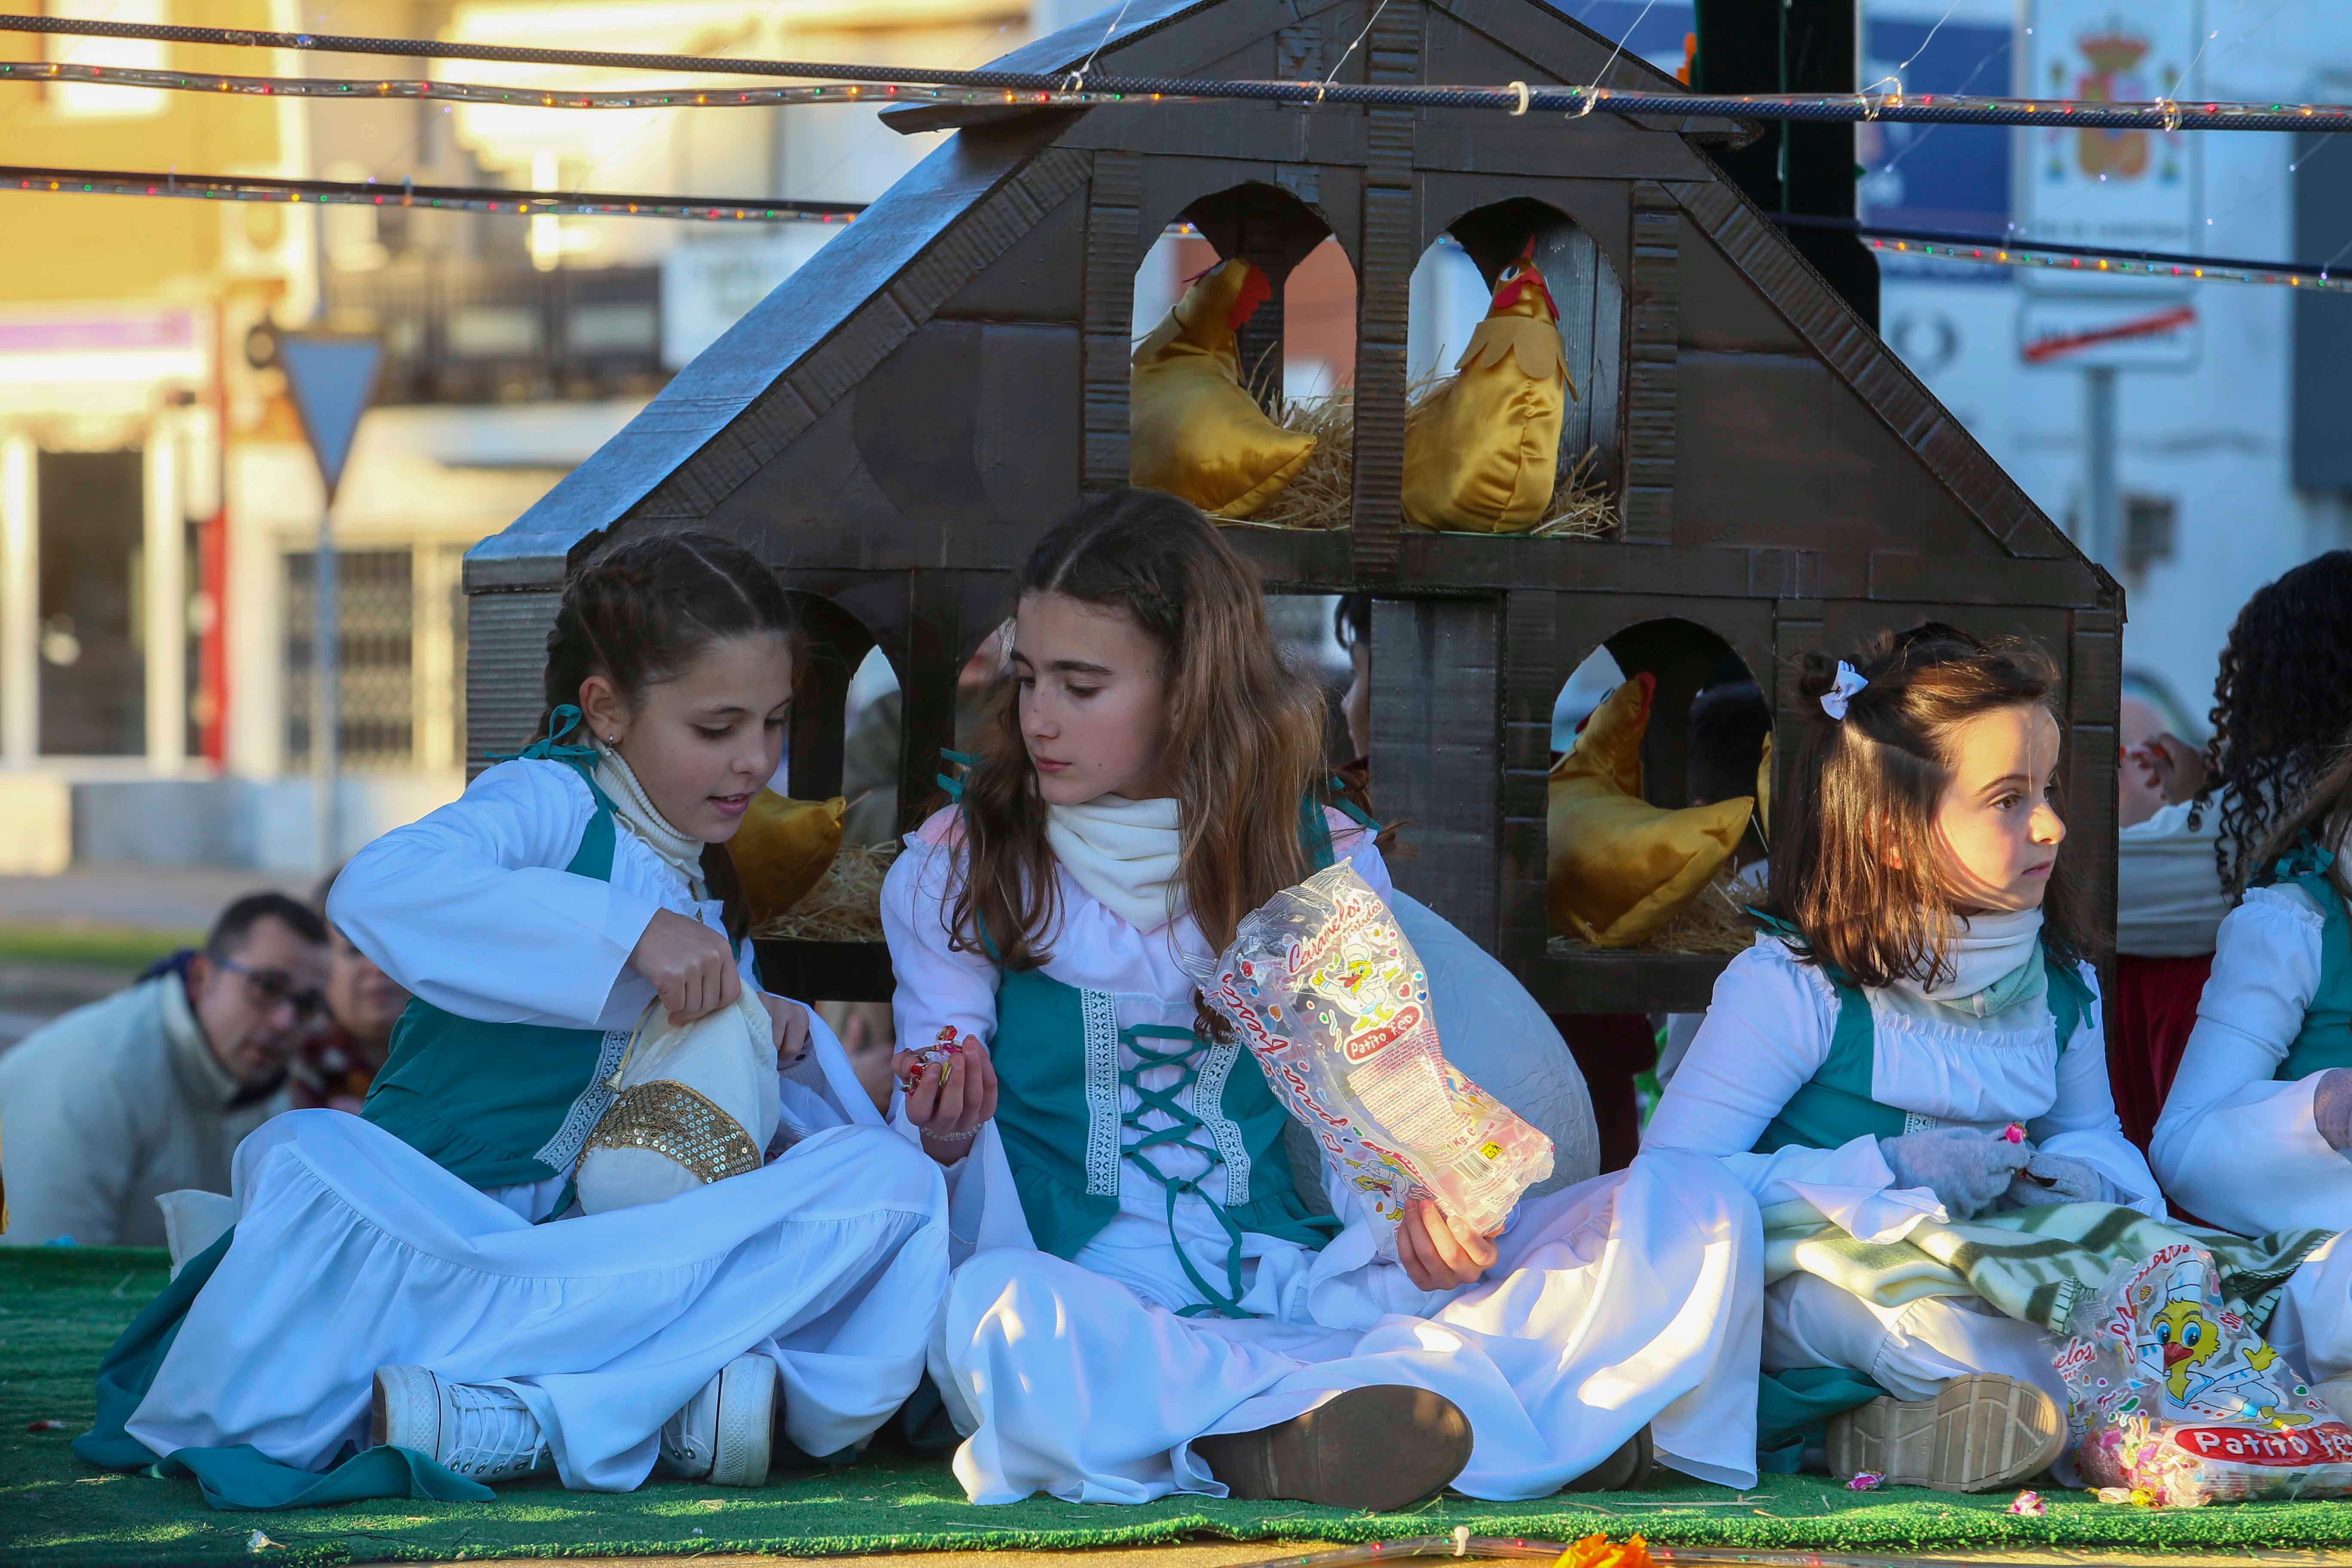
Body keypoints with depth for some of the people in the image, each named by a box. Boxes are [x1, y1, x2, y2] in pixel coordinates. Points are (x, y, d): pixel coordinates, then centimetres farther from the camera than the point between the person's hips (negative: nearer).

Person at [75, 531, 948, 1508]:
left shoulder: (709, 897, 19)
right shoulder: (549, 800, -4)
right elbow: (379, 890, -26)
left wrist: (778, 1040, 1)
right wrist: (632, 934, -27)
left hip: (630, 1234, 6)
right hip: (439, 1223, -6)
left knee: (889, 1177, -17)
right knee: (311, 1161, -38)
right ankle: (669, 1404, -44)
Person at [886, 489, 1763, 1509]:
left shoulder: (1327, 868, 12)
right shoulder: (953, 871, 6)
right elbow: (975, 1239, 4)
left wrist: (1431, 1203, -16)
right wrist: (952, 1148, -19)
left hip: (1305, 1289, 3)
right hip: (1097, 1301, -3)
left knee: (1692, 1211, -15)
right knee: (994, 1312, -42)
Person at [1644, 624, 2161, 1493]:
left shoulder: (2062, 986, 8)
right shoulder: (1792, 988, -11)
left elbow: (2090, 1131, 26)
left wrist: (2080, 1176, -2)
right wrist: (1890, 1173, -21)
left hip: (1993, 1278, 6)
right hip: (1809, 1285, -6)